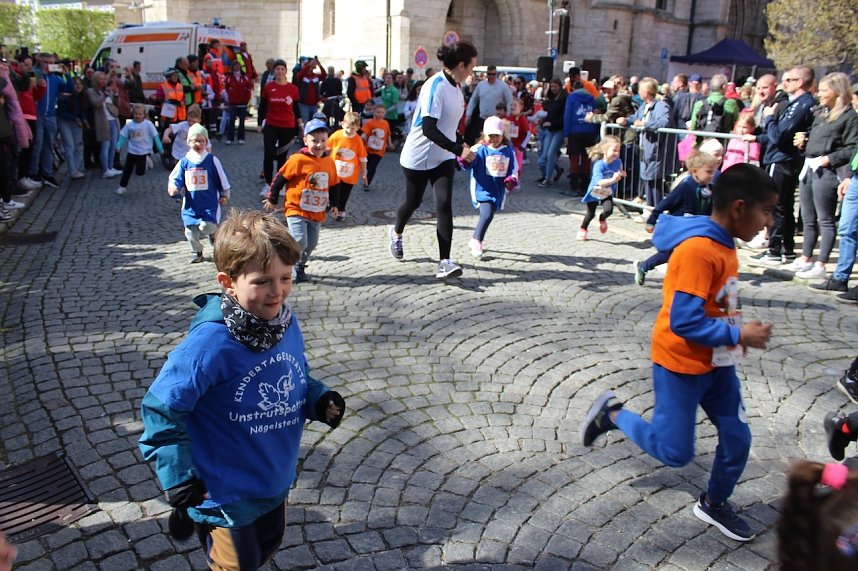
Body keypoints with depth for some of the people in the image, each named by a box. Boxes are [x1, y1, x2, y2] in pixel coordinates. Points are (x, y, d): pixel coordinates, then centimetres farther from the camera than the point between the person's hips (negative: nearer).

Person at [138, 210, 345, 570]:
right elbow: (161, 409, -20)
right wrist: (178, 476, -19)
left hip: (274, 482, 6)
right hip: (226, 493, -6)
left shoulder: (286, 323, -10)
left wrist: (320, 400, -11)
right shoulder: (209, 344, -29)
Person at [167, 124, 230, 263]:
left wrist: (225, 196, 9)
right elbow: (175, 179, 6)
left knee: (207, 227, -19)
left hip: (210, 204, -3)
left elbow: (222, 179, 4)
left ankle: (215, 232, 18)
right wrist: (173, 188, -15)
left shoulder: (212, 160, -5)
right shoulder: (184, 162, 1)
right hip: (191, 204, 3)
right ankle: (196, 252, 31)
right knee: (190, 231, 6)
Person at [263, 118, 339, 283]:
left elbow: (333, 185, 16)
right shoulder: (298, 160, -14)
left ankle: (299, 268, 33)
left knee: (311, 245, 11)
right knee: (300, 242, -15)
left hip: (317, 212, 6)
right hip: (296, 210, -5)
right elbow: (280, 179, -6)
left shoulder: (329, 162, 3)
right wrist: (272, 200, 1)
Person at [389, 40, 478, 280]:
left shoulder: (455, 87, 4)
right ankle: (396, 233, 46)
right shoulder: (435, 86, -22)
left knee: (444, 204, -9)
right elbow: (429, 128, -31)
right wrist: (458, 149, -35)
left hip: (443, 157, 6)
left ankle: (445, 262, -13)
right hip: (418, 156, -6)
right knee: (413, 202, 13)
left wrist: (461, 144, 18)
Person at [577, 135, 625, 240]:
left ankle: (602, 219, 16)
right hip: (595, 192, -3)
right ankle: (582, 230, 40)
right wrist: (612, 179, -49)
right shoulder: (599, 165, -29)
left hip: (607, 193, 3)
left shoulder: (618, 162, -14)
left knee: (608, 210, -22)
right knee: (590, 214, 11)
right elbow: (599, 182, -40)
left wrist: (621, 174, -9)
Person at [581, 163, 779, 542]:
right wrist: (739, 335, -20)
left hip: (716, 364, 9)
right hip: (681, 366, -9)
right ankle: (613, 412, 22)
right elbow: (684, 322, -28)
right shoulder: (698, 250, -27)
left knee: (738, 438, 12)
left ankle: (714, 504, 34)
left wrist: (738, 333, 0)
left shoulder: (723, 244, 4)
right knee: (675, 453, 3)